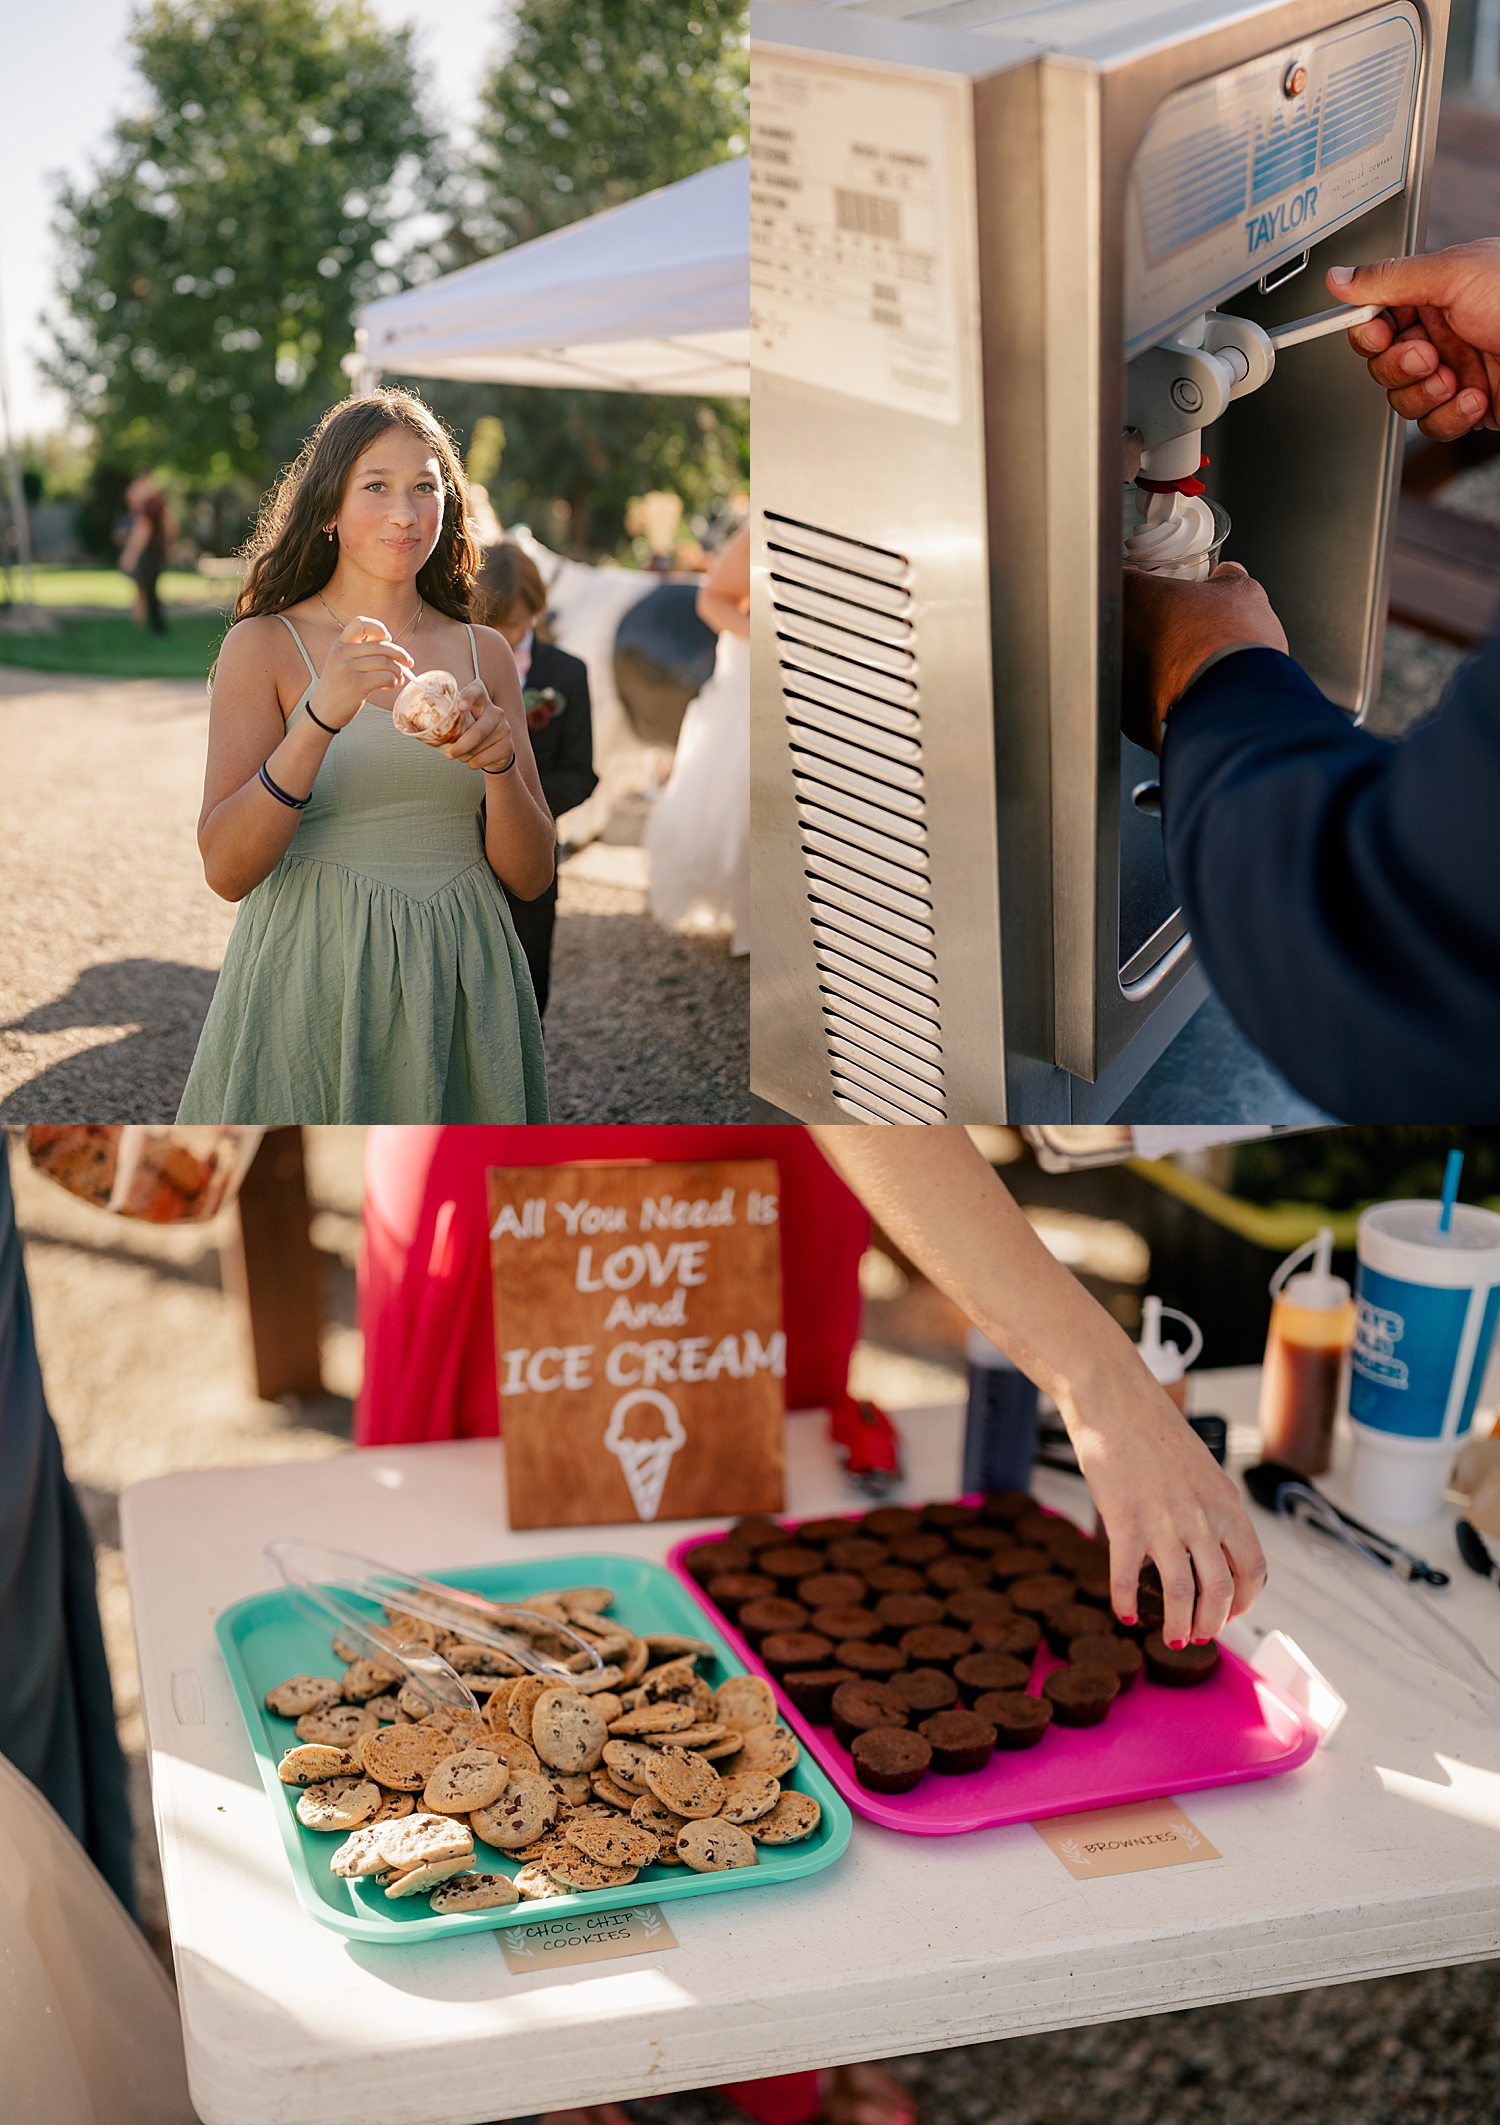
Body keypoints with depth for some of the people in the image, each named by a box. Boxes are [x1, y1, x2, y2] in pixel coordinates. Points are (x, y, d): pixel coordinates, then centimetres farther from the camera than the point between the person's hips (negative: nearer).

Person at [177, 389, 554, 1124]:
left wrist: (499, 766, -15)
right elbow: (225, 869, -12)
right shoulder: (264, 644, -1)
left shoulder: (485, 652, 7)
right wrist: (321, 719, -23)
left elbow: (531, 877, 4)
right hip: (311, 977, -2)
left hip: (457, 985, 3)